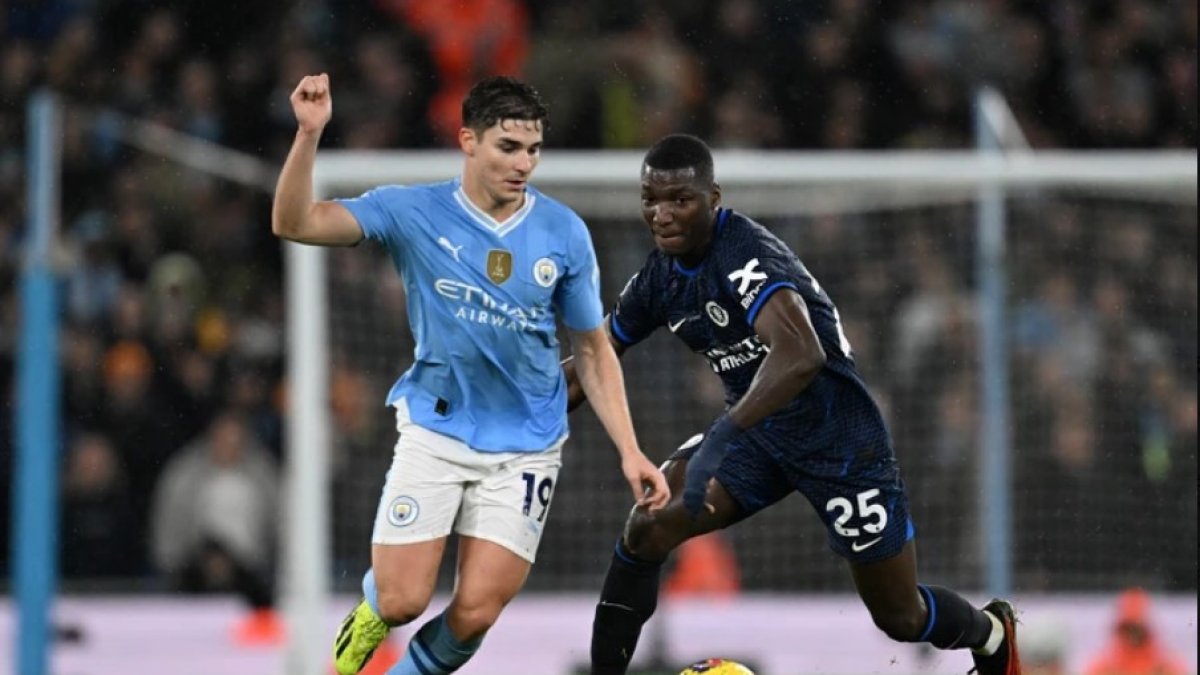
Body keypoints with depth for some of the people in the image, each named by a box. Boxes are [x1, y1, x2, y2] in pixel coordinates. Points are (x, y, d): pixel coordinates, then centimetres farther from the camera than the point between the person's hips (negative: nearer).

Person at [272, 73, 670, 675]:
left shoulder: (564, 234, -3)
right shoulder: (413, 213, -8)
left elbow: (594, 351, 6)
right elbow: (293, 223, -16)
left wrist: (629, 451, -1)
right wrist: (309, 133, -31)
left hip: (525, 445, 1)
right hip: (434, 431, -1)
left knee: (475, 614, -9)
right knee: (401, 602, -8)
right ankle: (370, 613, 31)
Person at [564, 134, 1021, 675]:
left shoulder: (748, 256, -28)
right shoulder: (657, 279, -3)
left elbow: (801, 355, -45)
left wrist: (727, 432, -54)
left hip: (839, 438, -6)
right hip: (756, 431, 6)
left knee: (900, 618, 7)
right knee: (647, 527, -19)